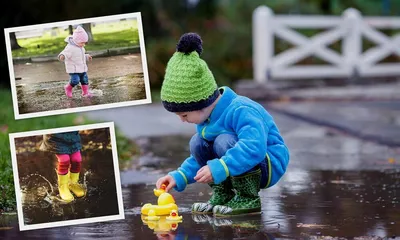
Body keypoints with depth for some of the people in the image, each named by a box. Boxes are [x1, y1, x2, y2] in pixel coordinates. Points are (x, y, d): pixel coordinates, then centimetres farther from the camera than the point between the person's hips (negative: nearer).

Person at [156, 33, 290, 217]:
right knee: (197, 143, -4)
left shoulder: (240, 111, -28)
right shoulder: (206, 117, 2)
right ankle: (222, 196, 2)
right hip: (243, 166, 9)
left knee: (225, 141, -30)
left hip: (269, 166, -9)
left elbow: (255, 148, -44)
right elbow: (201, 160, 14)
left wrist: (218, 168, -47)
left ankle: (249, 199, -19)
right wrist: (179, 177, 0)